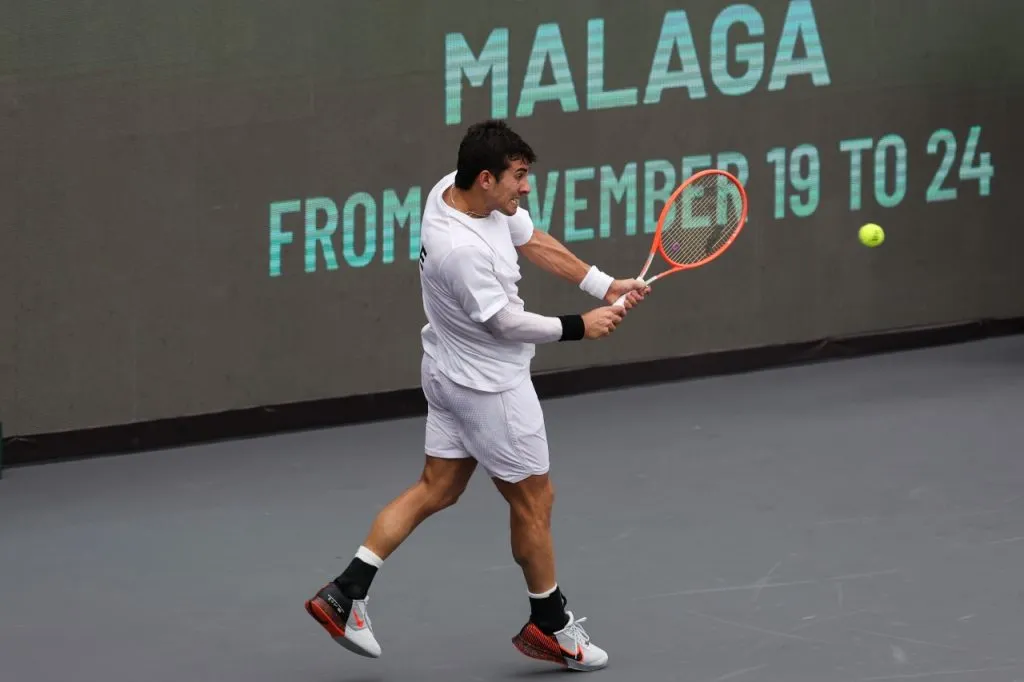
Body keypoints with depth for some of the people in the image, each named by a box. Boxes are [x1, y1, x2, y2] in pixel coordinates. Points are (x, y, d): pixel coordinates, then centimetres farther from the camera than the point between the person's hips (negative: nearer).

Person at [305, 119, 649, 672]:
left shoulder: (452, 187, -6)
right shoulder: (460, 249, -34)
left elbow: (536, 244, 5)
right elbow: (506, 324, -22)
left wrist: (607, 288, 1)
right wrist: (579, 327, -11)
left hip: (453, 373, 9)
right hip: (489, 384, -9)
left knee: (437, 489, 15)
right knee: (532, 499, 8)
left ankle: (345, 593, 11)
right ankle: (549, 627, 25)